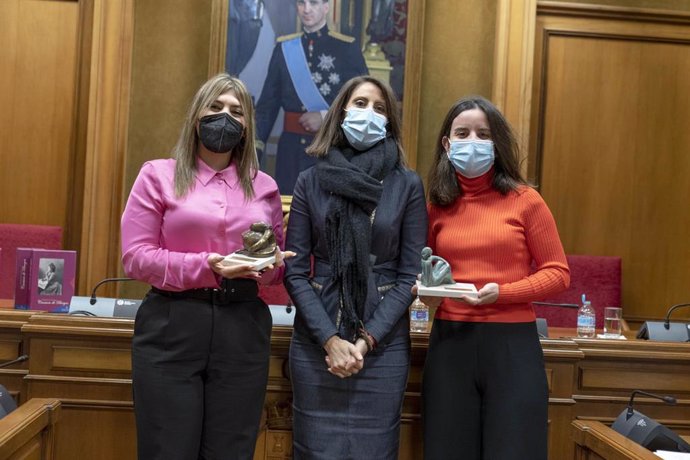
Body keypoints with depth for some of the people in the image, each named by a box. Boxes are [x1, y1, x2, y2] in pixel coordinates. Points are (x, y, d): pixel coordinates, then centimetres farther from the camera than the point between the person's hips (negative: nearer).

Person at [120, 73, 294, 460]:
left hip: (243, 329, 3)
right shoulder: (159, 175, 3)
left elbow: (278, 268, 17)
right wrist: (205, 267, -17)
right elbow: (135, 256, -5)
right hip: (171, 327, -2)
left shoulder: (264, 186, 12)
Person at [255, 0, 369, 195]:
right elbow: (268, 102, 7)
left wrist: (325, 117, -12)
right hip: (291, 148, 3)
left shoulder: (347, 48, -1)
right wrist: (257, 142, -4)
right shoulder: (284, 47, 8)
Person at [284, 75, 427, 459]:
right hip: (316, 341, 1)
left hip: (383, 344, 0)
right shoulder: (311, 182, 3)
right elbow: (295, 271, -1)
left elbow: (411, 275, -2)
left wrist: (367, 340, -11)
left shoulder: (407, 185, 1)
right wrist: (330, 339, -11)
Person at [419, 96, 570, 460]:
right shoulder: (436, 206, 7)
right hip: (449, 344, 3)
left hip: (512, 344, -2)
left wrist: (502, 292, -15)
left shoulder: (524, 200, -2)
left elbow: (557, 272, -2)